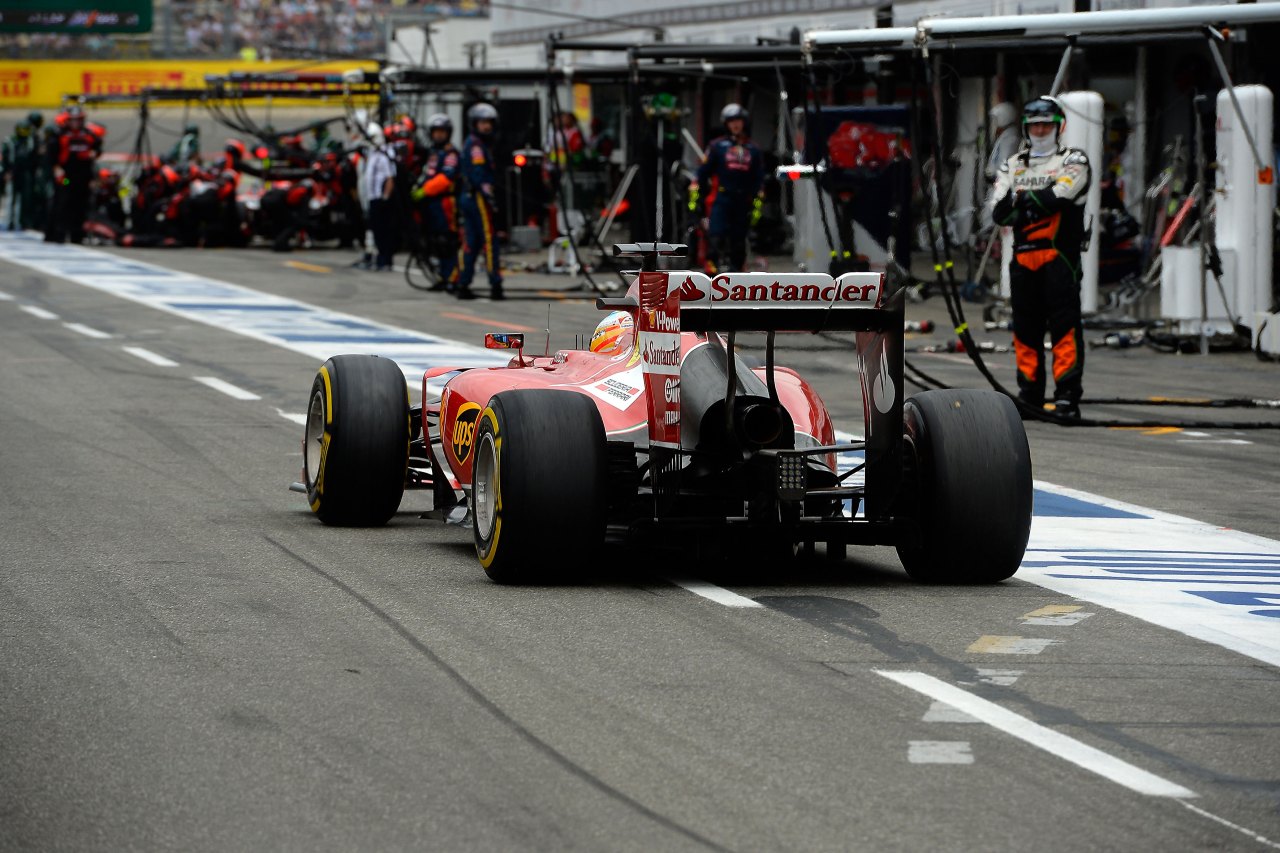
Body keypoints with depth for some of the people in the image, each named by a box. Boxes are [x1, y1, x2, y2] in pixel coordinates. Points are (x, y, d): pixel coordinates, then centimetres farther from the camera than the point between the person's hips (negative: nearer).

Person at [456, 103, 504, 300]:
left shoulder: (470, 143, 20)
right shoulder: (476, 144, -12)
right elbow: (479, 175, -20)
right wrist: (489, 195, -24)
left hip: (468, 196, 10)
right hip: (479, 197, -10)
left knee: (470, 242, 11)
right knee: (489, 240, -10)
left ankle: (462, 285, 12)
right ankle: (495, 285, -13)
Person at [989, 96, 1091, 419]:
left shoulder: (1073, 161, 4)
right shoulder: (1012, 166, 17)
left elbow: (1060, 196, -15)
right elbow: (999, 211, 3)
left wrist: (1022, 201, -3)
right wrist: (1034, 203, -12)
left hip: (1059, 256, -5)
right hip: (1023, 257, 5)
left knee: (1064, 325, -10)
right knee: (1025, 327, 7)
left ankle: (1068, 394, -11)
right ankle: (1029, 393, 14)